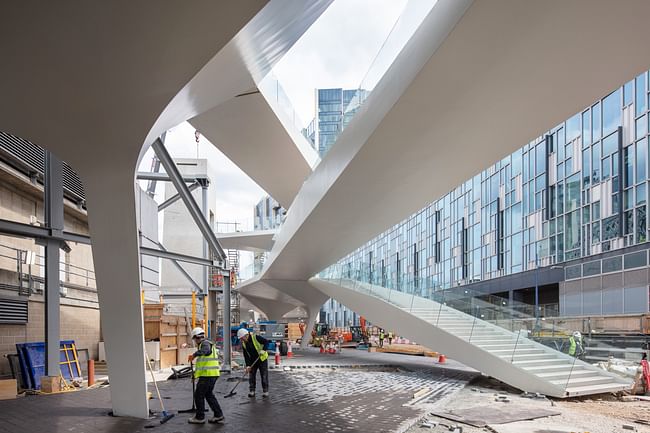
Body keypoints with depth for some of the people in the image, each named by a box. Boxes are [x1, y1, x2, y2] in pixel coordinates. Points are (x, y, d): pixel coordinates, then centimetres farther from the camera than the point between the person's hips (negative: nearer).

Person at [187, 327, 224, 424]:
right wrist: (197, 371, 37)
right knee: (208, 394, 18)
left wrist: (194, 354, -45)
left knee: (199, 394, 0)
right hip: (212, 374, 10)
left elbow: (205, 350, -37)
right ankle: (218, 415, 18)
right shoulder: (208, 343, 23)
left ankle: (200, 417, 8)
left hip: (207, 374, -10)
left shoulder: (205, 343, -10)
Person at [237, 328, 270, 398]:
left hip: (262, 359, -5)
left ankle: (265, 391, 9)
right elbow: (246, 356, -3)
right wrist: (248, 365, -12)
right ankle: (252, 391, 15)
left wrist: (263, 350, -30)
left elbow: (266, 342, -18)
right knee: (251, 376, 4)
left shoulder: (255, 337, -18)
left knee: (264, 376, 0)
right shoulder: (243, 344, -2)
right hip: (252, 361, 5)